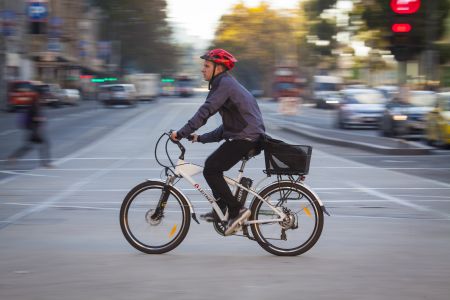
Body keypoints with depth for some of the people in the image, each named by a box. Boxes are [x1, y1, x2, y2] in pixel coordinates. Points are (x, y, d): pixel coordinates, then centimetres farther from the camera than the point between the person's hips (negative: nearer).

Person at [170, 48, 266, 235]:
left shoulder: (224, 84, -10)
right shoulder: (229, 84, 23)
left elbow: (205, 111, -20)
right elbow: (227, 127, 23)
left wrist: (182, 133, -20)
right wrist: (200, 138, 19)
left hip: (245, 138, -10)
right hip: (249, 137, 10)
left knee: (210, 170, -10)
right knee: (212, 166, 17)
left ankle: (237, 211, -9)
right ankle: (220, 210, 19)